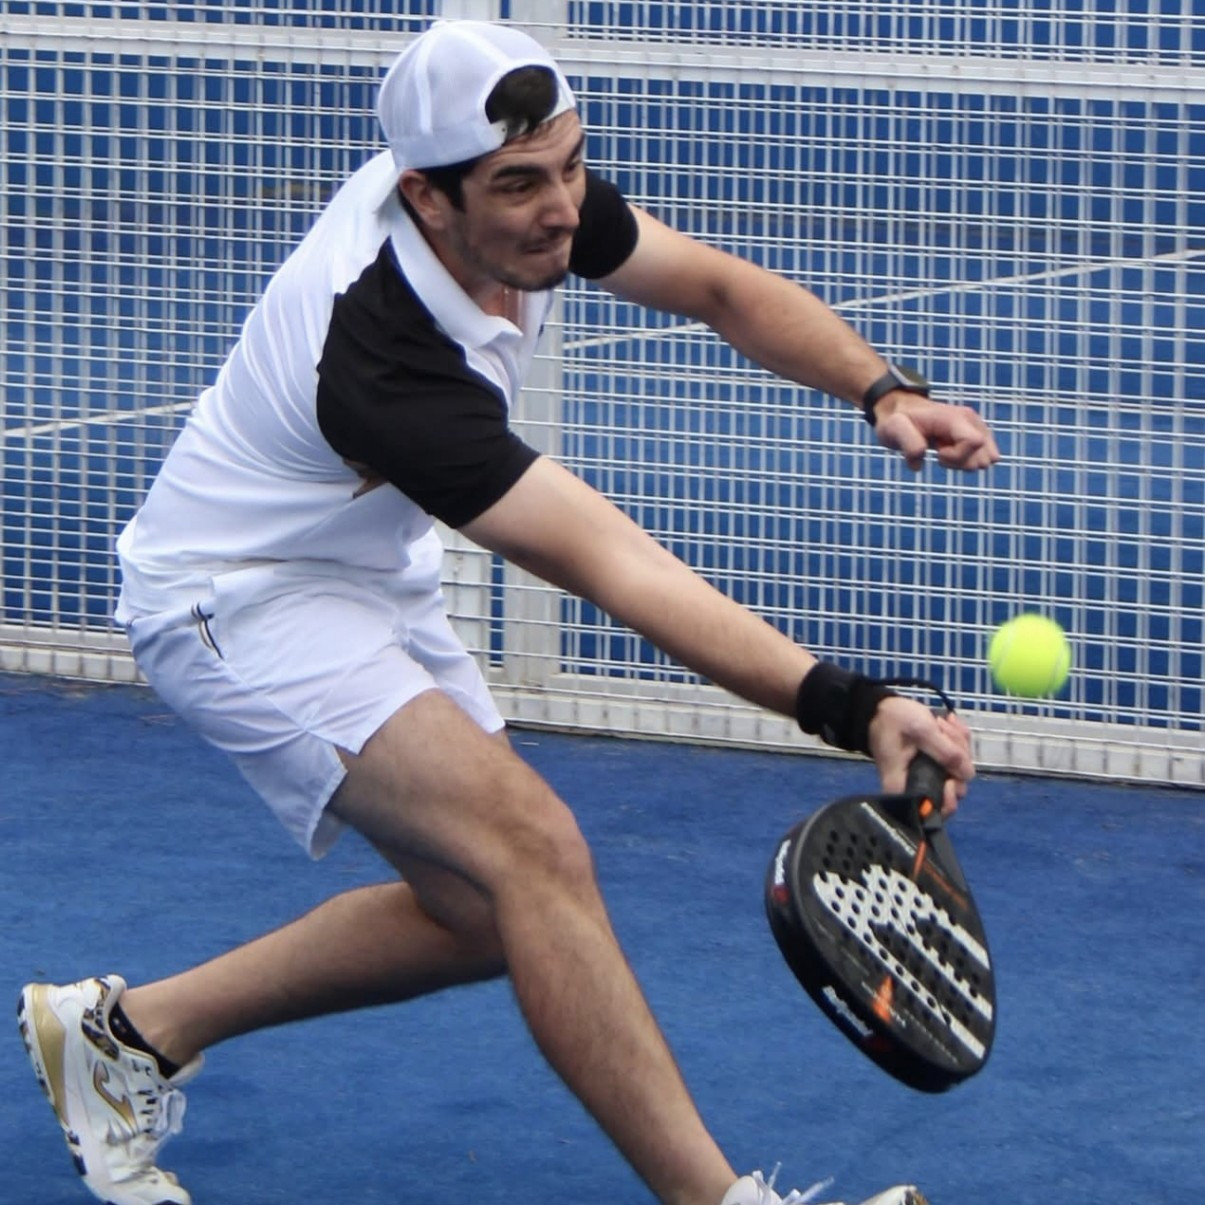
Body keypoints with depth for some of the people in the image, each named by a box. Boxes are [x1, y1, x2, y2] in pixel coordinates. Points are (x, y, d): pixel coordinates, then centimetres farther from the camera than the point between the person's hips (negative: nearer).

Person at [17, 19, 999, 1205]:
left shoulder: (532, 192, -14)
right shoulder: (382, 359, -38)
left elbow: (719, 286, 2)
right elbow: (616, 569, -43)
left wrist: (881, 389, -17)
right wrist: (847, 706, -50)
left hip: (369, 575, 9)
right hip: (237, 601, -9)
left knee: (480, 914, 10)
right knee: (531, 846, -26)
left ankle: (133, 1029, 22)